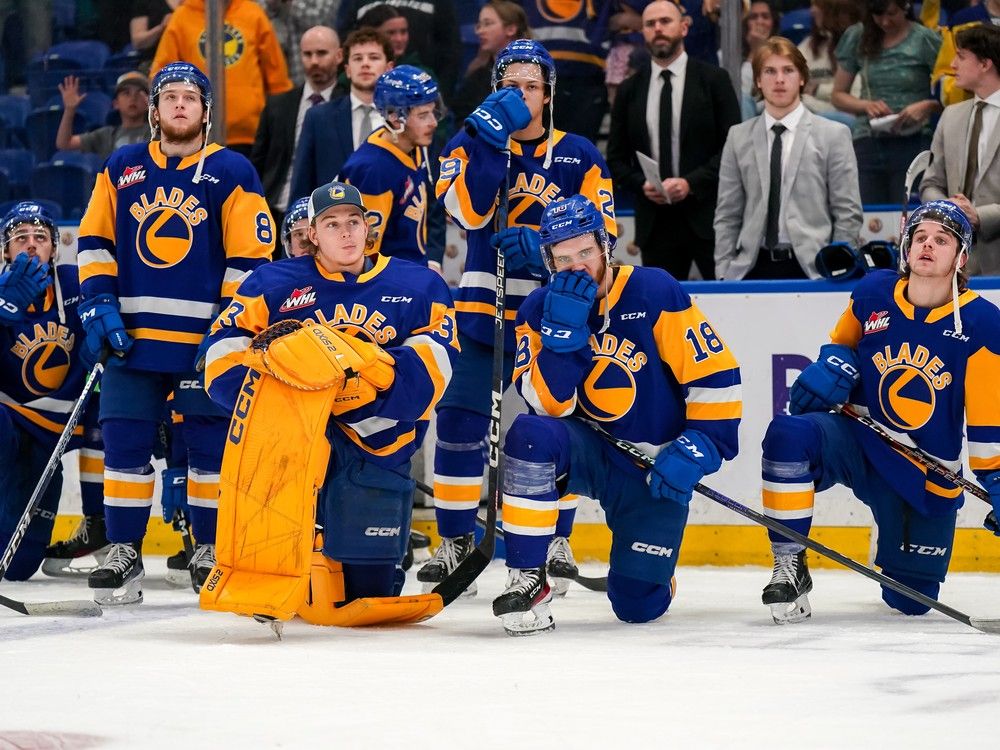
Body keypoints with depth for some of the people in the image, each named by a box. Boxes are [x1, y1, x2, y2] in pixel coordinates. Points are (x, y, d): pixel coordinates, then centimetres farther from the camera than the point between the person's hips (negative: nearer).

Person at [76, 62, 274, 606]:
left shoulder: (231, 173, 0)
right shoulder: (122, 169, 10)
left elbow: (250, 257, -3)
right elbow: (94, 241, 13)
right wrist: (99, 306, 1)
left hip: (206, 340, -3)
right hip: (133, 336, 3)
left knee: (211, 446, 2)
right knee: (125, 444, 1)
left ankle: (211, 550, 13)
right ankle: (124, 552, 9)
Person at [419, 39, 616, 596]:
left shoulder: (579, 156, 4)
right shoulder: (471, 145, 4)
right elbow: (469, 211, -14)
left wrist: (542, 247, -18)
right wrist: (494, 136, -19)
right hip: (483, 307, 0)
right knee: (460, 420, -6)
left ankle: (556, 545, 12)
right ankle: (456, 542, 6)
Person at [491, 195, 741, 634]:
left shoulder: (655, 292, -14)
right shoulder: (540, 310, -5)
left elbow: (716, 376, -12)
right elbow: (548, 405, -16)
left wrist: (698, 449, -20)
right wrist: (564, 331, -27)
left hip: (655, 467, -2)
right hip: (586, 452, 2)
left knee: (637, 605, -5)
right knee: (531, 434, -34)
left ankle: (651, 563, 35)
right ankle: (527, 580, -25)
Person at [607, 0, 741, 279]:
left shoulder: (713, 80, 3)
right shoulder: (630, 90, 12)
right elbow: (616, 159, 13)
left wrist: (691, 182, -13)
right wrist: (642, 184, -7)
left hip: (707, 215, -3)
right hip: (655, 222, 3)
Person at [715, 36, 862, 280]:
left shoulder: (833, 135, 3)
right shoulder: (738, 138, 10)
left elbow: (848, 214, 1)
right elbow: (727, 216, 10)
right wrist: (723, 274, 2)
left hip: (811, 268, -2)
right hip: (753, 268, 2)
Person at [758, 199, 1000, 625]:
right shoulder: (873, 293, -5)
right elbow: (842, 343, 15)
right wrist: (831, 368, -8)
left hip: (927, 474, -1)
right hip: (857, 440, 1)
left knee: (911, 599, 4)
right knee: (788, 434, -33)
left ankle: (895, 546, 44)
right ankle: (790, 567, -21)